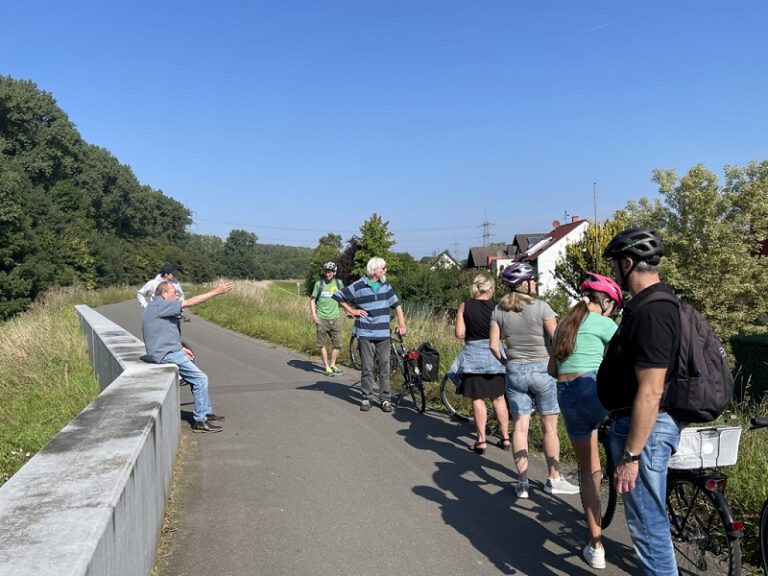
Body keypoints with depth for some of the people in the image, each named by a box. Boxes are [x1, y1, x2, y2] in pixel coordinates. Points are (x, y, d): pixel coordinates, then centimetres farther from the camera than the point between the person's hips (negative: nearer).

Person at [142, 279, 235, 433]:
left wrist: (181, 348, 13)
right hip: (166, 354, -11)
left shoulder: (159, 307, 17)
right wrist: (216, 292, -18)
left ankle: (206, 413, 21)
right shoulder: (159, 305, -14)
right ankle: (200, 421, -7)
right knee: (200, 379, -11)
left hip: (170, 352, 11)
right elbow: (190, 303, -19)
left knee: (199, 378, 15)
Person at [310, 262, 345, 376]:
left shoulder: (338, 283, 4)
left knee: (337, 344, 3)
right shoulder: (319, 284, -1)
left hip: (334, 318, 2)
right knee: (322, 344, 1)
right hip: (322, 318, -2)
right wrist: (314, 316, -7)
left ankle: (332, 364, 21)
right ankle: (327, 367, 10)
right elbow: (312, 299, 3)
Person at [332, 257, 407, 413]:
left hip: (383, 334, 3)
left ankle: (385, 398, 10)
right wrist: (351, 310, 0)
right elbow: (338, 296, 1)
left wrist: (402, 324, 6)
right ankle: (366, 398, 13)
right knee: (367, 367, 3)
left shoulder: (386, 285, 8)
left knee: (385, 366, 3)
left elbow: (396, 304, 12)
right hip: (365, 333, -3)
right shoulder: (358, 286, -5)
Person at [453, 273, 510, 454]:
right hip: (494, 355, 1)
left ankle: (481, 441, 7)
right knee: (499, 398, 13)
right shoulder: (496, 307, -5)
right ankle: (505, 438, 21)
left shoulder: (464, 306, -4)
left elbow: (459, 334, -6)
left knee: (478, 399, 5)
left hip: (473, 354, -1)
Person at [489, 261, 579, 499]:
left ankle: (522, 483, 10)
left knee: (520, 427, 7)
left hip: (514, 371, 3)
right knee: (549, 427, 10)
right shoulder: (541, 307, -11)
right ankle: (554, 479, 19)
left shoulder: (499, 310, 0)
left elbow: (493, 345, 0)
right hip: (542, 370, -3)